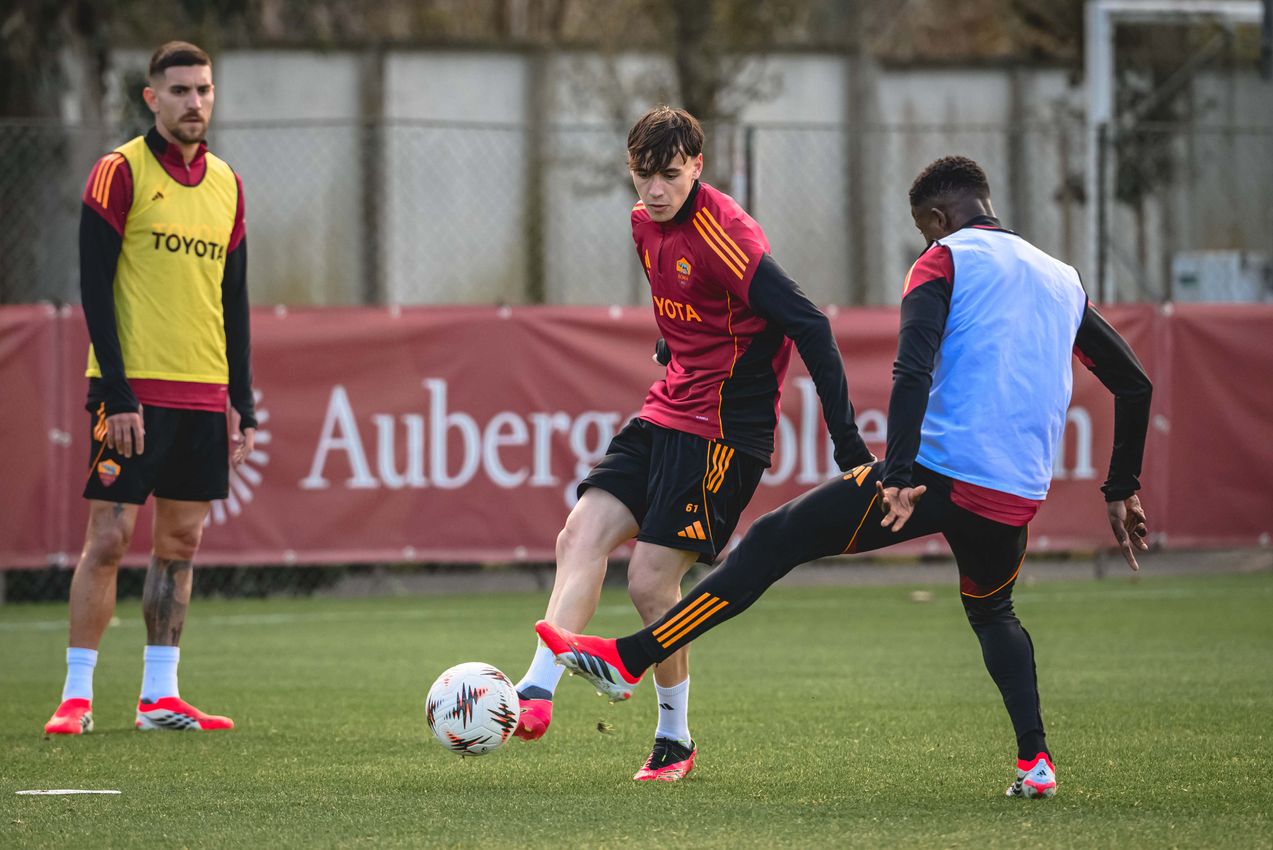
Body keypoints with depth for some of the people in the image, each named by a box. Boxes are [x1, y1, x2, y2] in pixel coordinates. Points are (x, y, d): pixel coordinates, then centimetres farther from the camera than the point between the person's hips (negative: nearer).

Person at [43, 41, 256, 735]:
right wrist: (118, 392, -15)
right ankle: (76, 696, -2)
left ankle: (159, 697, 12)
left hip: (204, 393, 6)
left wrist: (242, 401, 11)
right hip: (134, 390, -6)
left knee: (180, 540, 7)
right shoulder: (121, 172, -5)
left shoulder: (226, 184, 13)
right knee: (110, 536, -7)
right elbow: (94, 286, -9)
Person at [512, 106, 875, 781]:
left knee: (650, 580, -9)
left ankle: (674, 739, 9)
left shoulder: (721, 232, -20)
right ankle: (536, 694, -12)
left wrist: (846, 439, -25)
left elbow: (806, 324, -23)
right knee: (581, 535, -6)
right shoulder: (644, 223, 8)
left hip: (723, 431, -8)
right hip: (666, 414, 8)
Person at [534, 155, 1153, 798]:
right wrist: (1120, 492, 30)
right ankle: (1035, 761, 14)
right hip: (1017, 497, 5)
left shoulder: (944, 261, 3)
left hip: (940, 472, -5)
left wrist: (900, 474, -23)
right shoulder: (1063, 280, 21)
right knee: (991, 613, 33)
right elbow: (1134, 384, 24)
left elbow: (914, 370, -15)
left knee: (773, 543, 2)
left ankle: (627, 660, 0)